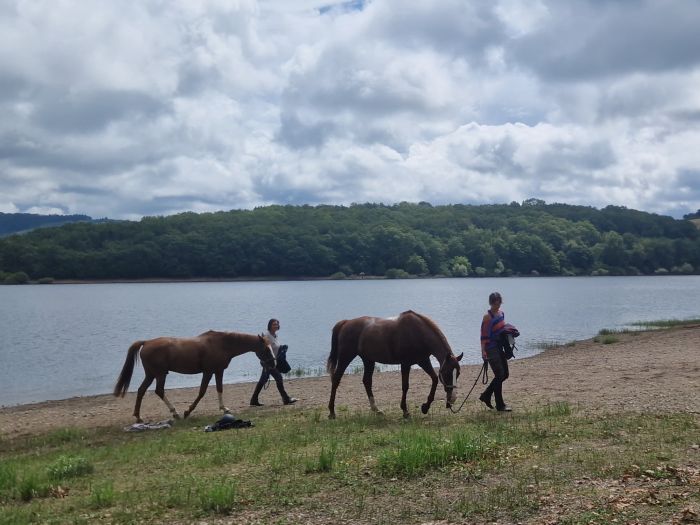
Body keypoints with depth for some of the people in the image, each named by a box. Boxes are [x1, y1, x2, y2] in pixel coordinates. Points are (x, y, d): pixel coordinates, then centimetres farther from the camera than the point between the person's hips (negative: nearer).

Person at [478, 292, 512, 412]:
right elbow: (484, 335, -17)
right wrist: (483, 351, -25)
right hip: (491, 349, -8)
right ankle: (500, 405, 4)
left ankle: (486, 396, 24)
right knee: (499, 375, -6)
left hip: (499, 348, 9)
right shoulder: (488, 317, -13)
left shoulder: (501, 314, 10)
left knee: (504, 374, 12)